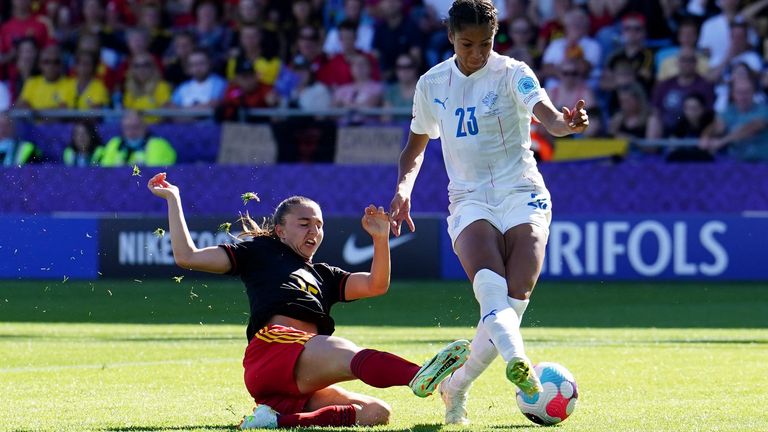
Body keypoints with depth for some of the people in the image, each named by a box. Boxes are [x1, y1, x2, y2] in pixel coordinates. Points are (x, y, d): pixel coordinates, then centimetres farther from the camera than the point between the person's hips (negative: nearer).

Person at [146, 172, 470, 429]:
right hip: (272, 344, -7)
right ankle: (420, 376, -69)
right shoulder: (260, 252, 24)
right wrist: (173, 199, 17)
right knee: (348, 354, -37)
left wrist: (381, 239, 9)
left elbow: (376, 285, 22)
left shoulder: (323, 276, 37)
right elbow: (187, 257, 16)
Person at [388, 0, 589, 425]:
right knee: (490, 284, -28)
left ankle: (456, 386, 2)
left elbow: (543, 110, -24)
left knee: (516, 297, -16)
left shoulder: (511, 73, -4)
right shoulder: (431, 83, 9)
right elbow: (417, 144, 23)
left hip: (522, 194, -2)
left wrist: (565, 122, -48)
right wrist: (403, 187, 4)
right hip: (469, 200, 2)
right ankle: (515, 359, -51)